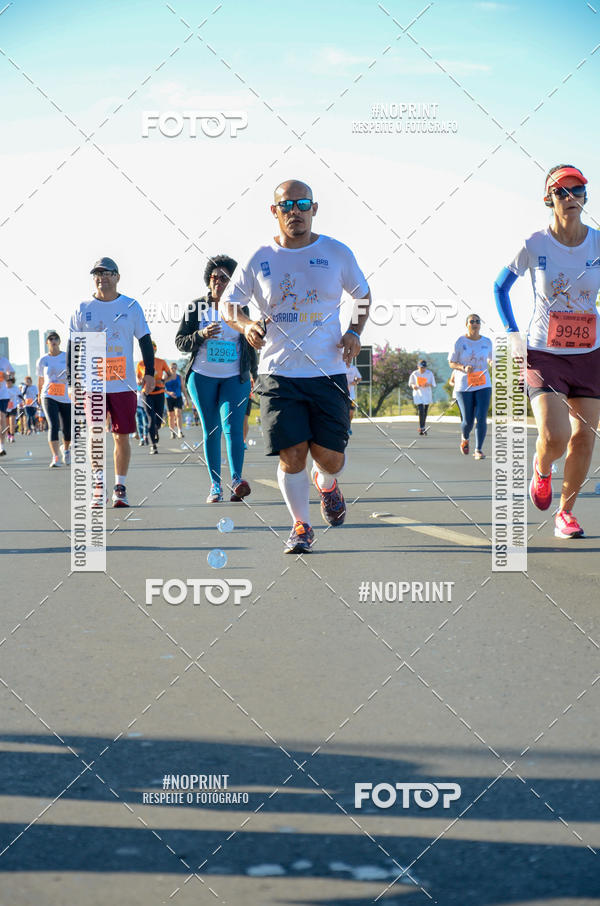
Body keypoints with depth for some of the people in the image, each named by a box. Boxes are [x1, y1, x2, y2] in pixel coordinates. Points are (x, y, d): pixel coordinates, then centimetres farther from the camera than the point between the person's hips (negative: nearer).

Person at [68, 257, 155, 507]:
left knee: (122, 436, 1)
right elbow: (73, 346, 8)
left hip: (123, 383, 0)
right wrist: (71, 379, 2)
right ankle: (98, 487, 6)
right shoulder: (82, 309, 6)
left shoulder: (131, 306, 5)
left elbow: (145, 340, 8)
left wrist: (149, 372, 0)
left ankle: (120, 487, 10)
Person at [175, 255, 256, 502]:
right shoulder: (196, 307, 2)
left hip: (235, 378, 0)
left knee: (233, 426, -17)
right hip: (202, 377, 0)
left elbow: (249, 344, 15)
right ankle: (215, 485, 7)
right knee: (211, 431, 2)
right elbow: (180, 342, 2)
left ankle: (236, 480, -29)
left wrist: (255, 375, 15)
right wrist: (202, 335, -17)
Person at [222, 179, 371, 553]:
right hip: (279, 374, 0)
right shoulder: (260, 259, 2)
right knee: (292, 456, -6)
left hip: (329, 372, 0)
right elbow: (228, 305, 12)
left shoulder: (337, 253, 3)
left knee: (329, 457, -2)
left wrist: (355, 332, 1)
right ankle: (301, 526, 16)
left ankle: (327, 484, 36)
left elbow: (363, 294, 18)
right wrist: (246, 325, -10)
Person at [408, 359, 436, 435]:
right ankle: (422, 428, -12)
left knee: (425, 412, 10)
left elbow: (433, 384, 4)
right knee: (421, 411, -16)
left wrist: (428, 384, -18)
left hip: (427, 395, 2)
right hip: (418, 394, -2)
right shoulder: (414, 374, -2)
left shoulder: (430, 373, -1)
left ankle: (422, 428, 25)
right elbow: (410, 383, 8)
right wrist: (413, 386, -15)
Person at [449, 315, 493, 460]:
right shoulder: (460, 342, -2)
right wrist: (464, 367, -18)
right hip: (464, 386, -2)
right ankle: (465, 438, 33)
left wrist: (491, 363, -5)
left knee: (481, 419, -11)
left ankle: (478, 450, -4)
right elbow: (451, 363, 2)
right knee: (468, 421, -1)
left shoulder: (487, 342, 7)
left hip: (483, 386, 2)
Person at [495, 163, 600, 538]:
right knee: (554, 438, -17)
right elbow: (500, 287, 7)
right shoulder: (535, 245, -8)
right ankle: (542, 469, 20)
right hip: (543, 354, -3)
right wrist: (514, 335, 0)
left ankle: (566, 511, 21)